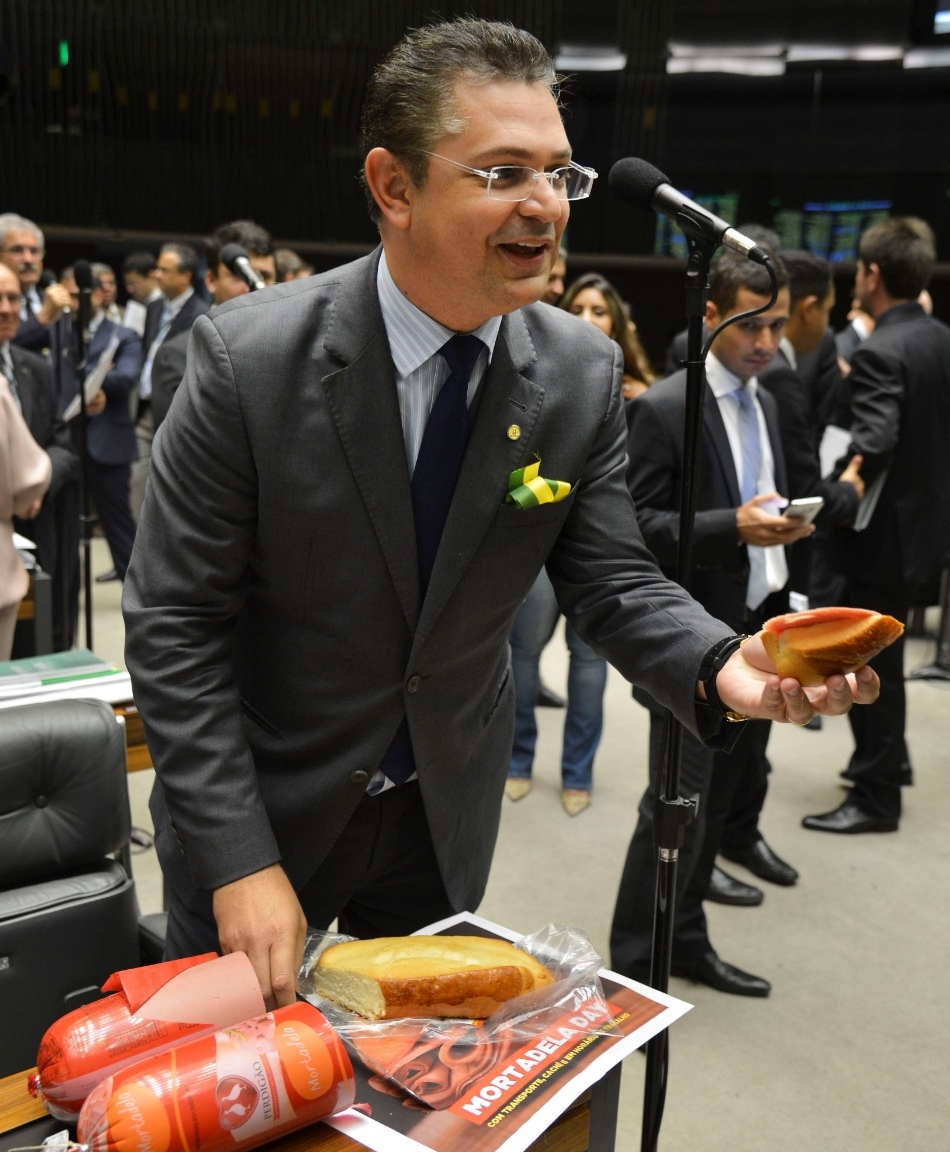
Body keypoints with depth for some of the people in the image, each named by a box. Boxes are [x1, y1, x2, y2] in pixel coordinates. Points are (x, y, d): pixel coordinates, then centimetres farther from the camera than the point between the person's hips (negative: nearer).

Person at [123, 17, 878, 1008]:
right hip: (262, 806, -3)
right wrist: (240, 863, -20)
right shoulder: (247, 357, -22)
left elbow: (611, 582, -5)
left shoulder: (583, 372, -11)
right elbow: (172, 623, -18)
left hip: (447, 815, 3)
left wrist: (719, 666, -27)